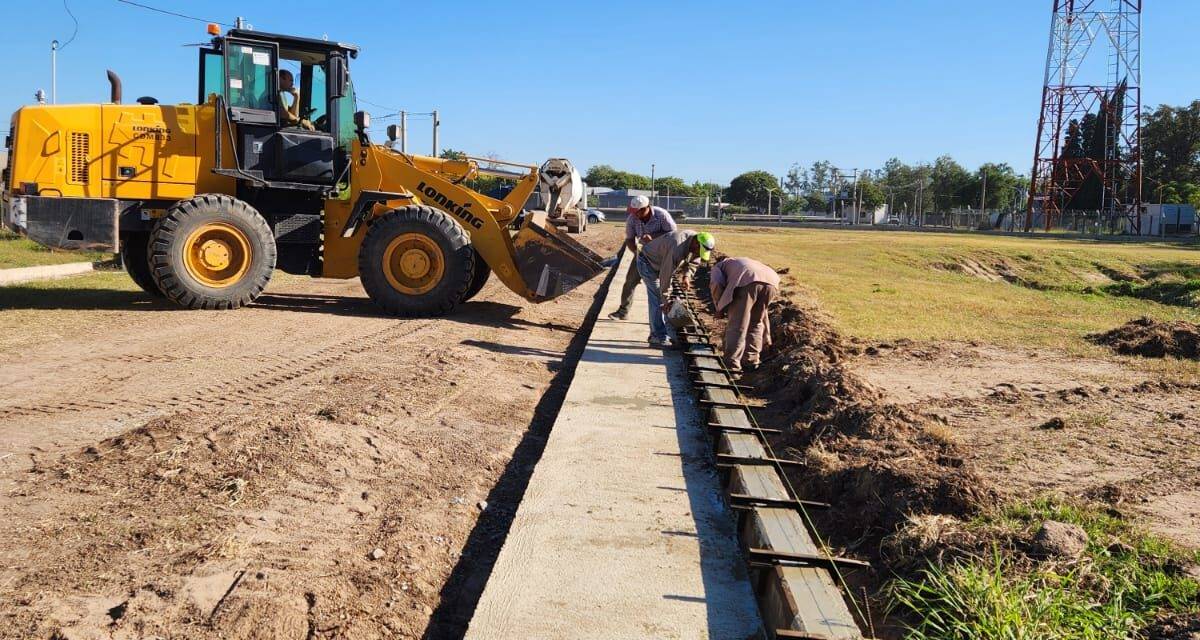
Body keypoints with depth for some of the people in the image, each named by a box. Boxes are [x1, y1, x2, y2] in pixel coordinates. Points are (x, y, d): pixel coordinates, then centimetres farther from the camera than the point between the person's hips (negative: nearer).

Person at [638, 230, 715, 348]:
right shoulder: (677, 248, -37)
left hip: (660, 264, 9)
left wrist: (687, 276, -13)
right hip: (647, 263, -9)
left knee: (655, 299, 8)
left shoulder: (696, 245, -11)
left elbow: (693, 261, 7)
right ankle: (659, 337, -13)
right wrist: (666, 299, -24)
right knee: (658, 299, -14)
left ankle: (655, 334, 14)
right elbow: (666, 274, -32)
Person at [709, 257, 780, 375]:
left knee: (737, 325, 1)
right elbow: (763, 315, 44)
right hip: (770, 282, 6)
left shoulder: (718, 267, 32)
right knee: (756, 323, 23)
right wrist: (766, 339, 48)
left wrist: (719, 308, 18)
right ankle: (752, 360, 23)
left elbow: (716, 285, 4)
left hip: (747, 282, -6)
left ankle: (732, 365, -2)